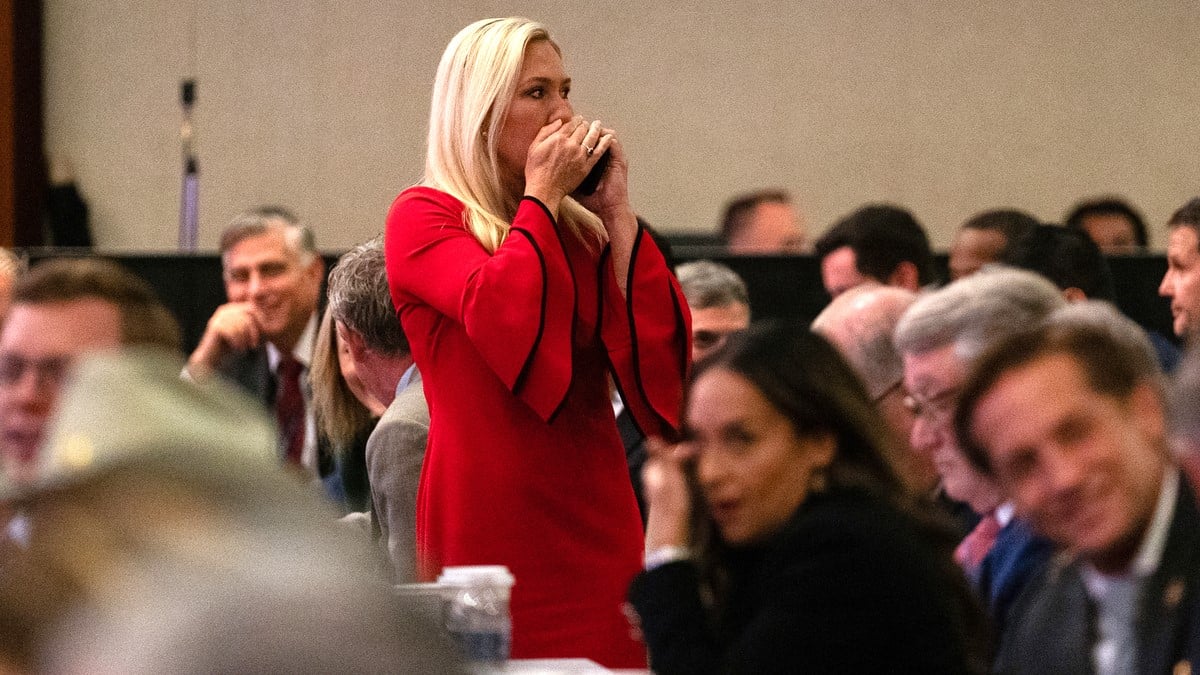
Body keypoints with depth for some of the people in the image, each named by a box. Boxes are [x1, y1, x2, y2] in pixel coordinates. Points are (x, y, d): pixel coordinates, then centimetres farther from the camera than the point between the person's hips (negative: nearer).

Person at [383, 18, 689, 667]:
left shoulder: (581, 228, 13)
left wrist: (616, 212, 1)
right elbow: (501, 313, -18)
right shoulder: (423, 217, 2)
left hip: (593, 523, 4)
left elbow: (660, 354, 2)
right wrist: (541, 194, -5)